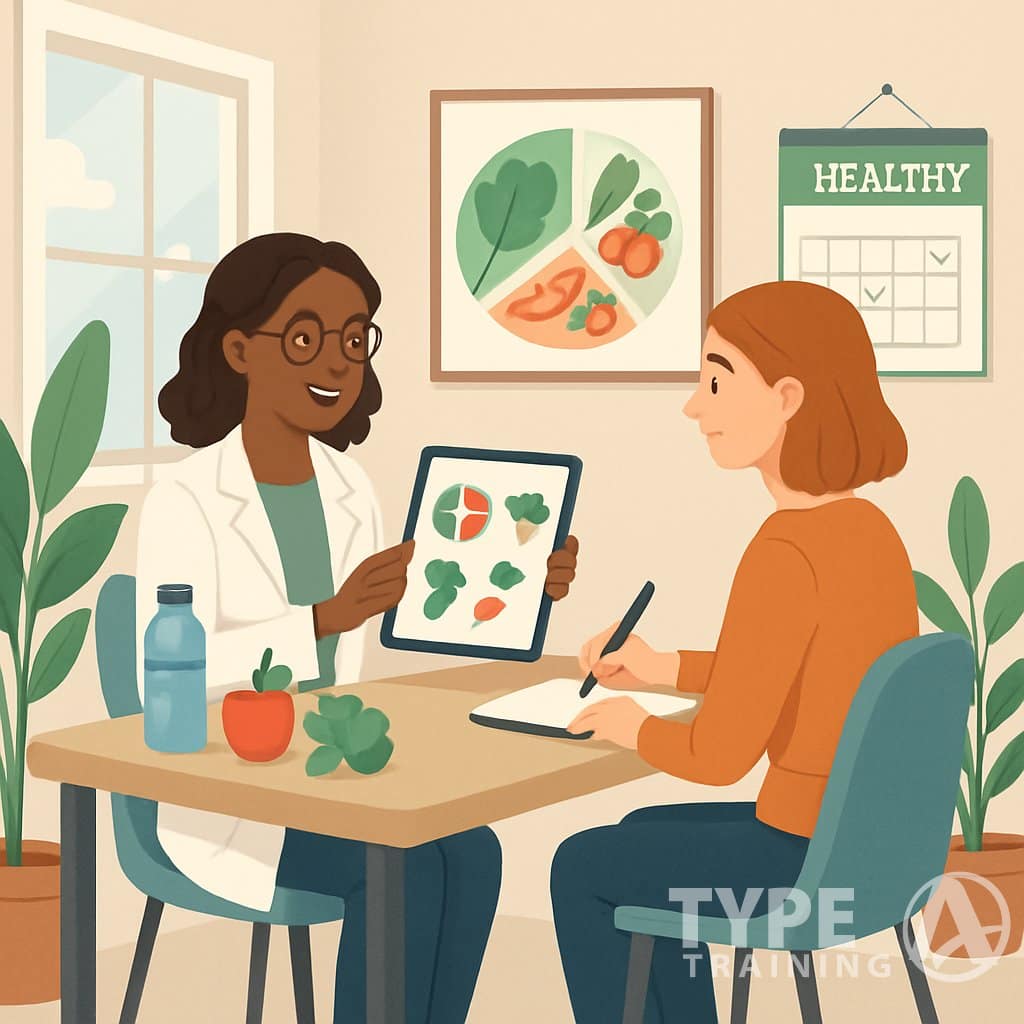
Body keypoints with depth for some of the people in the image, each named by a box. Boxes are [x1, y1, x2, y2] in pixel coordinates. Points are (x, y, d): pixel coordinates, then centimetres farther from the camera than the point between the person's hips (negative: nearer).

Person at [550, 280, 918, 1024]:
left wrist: (628, 726, -1)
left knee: (583, 868, 15)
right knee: (642, 836, 29)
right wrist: (663, 671, 18)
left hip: (813, 860, -8)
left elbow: (717, 755, -22)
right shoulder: (870, 531, 3)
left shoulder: (786, 554, -25)